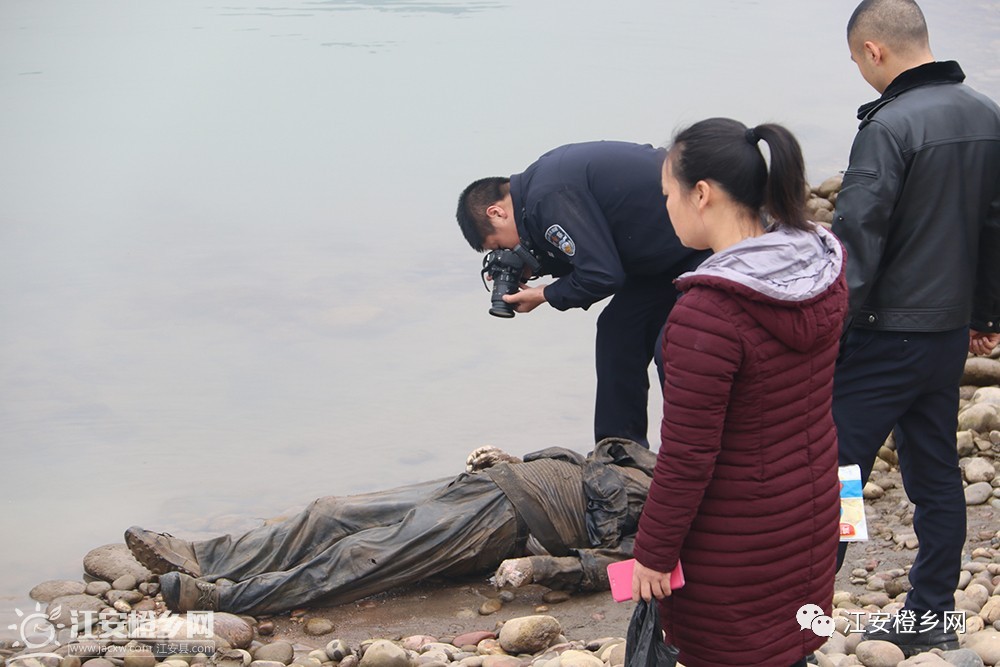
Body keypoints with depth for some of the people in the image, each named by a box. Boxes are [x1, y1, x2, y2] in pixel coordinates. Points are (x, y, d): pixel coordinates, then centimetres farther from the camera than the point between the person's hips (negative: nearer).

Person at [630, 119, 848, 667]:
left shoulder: (707, 313, -29)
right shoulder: (823, 271, -5)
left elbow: (687, 456, -23)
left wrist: (654, 553, -12)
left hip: (735, 541, -7)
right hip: (812, 513, 7)